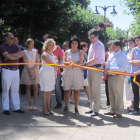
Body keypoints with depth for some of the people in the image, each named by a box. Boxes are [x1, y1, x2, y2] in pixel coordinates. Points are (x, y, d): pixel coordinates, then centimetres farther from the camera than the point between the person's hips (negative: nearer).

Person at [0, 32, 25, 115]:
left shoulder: (15, 46, 13)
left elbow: (22, 54, -4)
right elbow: (8, 56, -18)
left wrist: (11, 55, -13)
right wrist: (17, 55, -7)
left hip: (16, 70, 5)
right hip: (7, 70, -5)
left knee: (15, 90, 8)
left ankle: (16, 107, 14)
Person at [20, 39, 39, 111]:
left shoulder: (35, 51, 9)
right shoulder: (24, 52, 4)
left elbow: (37, 62, 4)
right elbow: (25, 62, -2)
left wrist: (33, 70, -9)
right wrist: (30, 70, -11)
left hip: (35, 70, 1)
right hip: (27, 70, -1)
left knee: (35, 87, -5)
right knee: (28, 87, 2)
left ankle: (35, 104, -2)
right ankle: (30, 104, 6)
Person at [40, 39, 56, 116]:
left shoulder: (52, 54, 13)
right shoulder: (45, 54, -13)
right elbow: (52, 64, -17)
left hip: (52, 73, 8)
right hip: (45, 74, -8)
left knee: (50, 91, 7)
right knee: (45, 91, -5)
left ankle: (48, 107, 13)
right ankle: (45, 108, 1)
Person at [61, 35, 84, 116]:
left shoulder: (80, 52, 7)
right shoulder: (67, 52, 11)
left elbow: (81, 62, -4)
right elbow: (64, 62, 3)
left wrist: (74, 64, -25)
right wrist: (69, 63, -20)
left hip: (77, 73, -1)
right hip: (68, 73, 1)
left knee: (77, 91, 0)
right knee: (67, 90, 3)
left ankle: (76, 108, 6)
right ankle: (66, 107, 13)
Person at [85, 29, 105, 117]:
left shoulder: (99, 45, -14)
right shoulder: (92, 44, 15)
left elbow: (95, 59, -19)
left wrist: (85, 63, -18)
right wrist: (87, 64, 12)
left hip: (97, 68, -9)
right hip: (90, 68, 9)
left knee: (96, 90, -6)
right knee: (91, 89, 13)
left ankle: (96, 110, -2)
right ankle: (92, 108, 22)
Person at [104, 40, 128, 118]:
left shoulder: (123, 56, -7)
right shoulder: (111, 55, 15)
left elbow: (122, 68, -16)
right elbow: (107, 65, 16)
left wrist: (110, 69, -19)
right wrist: (105, 74, 1)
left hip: (118, 77, -7)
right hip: (110, 77, 7)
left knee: (118, 95, -3)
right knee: (111, 95, 13)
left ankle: (119, 112, 4)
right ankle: (113, 110, 24)